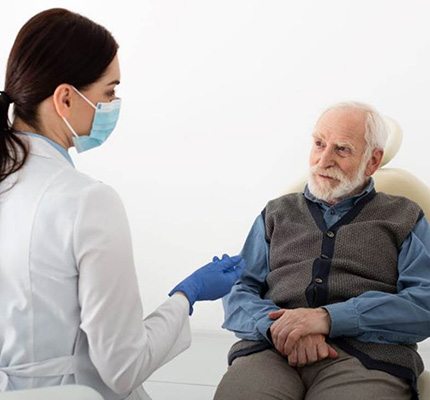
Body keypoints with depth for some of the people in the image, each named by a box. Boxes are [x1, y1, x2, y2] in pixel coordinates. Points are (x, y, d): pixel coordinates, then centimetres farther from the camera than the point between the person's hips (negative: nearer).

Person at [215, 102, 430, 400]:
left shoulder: (404, 218, 16)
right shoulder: (277, 214, 23)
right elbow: (239, 293, 13)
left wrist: (329, 317, -14)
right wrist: (276, 324, -11)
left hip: (366, 355, 0)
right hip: (270, 349, 1)